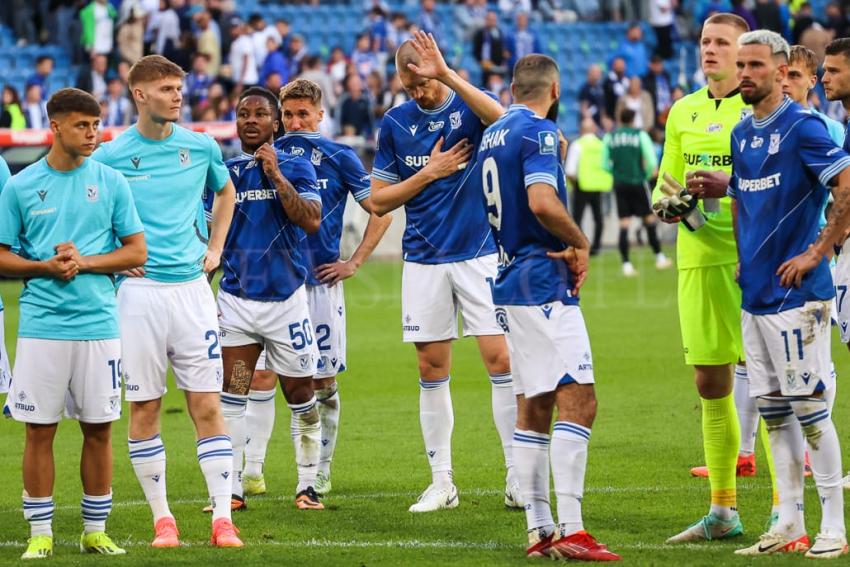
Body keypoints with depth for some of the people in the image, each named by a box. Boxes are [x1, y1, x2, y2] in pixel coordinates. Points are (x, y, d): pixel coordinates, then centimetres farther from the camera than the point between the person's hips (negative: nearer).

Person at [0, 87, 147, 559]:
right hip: (41, 326, -1)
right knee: (39, 429, 0)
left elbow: (137, 252, 4)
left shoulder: (110, 182, 5)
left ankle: (95, 530, 15)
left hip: (98, 324, 1)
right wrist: (46, 266, -12)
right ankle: (40, 533, 8)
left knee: (98, 429, 4)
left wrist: (84, 262, -10)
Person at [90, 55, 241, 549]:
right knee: (144, 409, 2)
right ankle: (162, 517, 11)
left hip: (192, 287, 2)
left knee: (208, 405, -2)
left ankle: (223, 518, -2)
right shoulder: (111, 156, -3)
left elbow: (226, 192, 25)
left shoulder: (201, 148, 5)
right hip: (139, 291, -2)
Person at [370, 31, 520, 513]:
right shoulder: (396, 124, 4)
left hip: (480, 253, -3)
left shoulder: (468, 106, -4)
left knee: (500, 358, -8)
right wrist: (429, 173, -6)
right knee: (432, 367, 5)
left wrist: (447, 75, -35)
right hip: (424, 261, 3)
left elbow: (503, 120, -30)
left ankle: (518, 478, -2)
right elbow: (379, 201, 7)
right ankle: (441, 482, 13)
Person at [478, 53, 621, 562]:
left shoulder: (493, 135, 16)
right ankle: (570, 531, -19)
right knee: (578, 402, -12)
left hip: (511, 282, 9)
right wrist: (581, 242, -10)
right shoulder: (539, 132, -11)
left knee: (534, 407, 11)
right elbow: (542, 202, -25)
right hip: (543, 282, -9)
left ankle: (539, 529, 12)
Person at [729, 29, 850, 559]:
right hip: (755, 293, 8)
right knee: (773, 410, 9)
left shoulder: (803, 127, -11)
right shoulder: (742, 134, 14)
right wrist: (744, 258, 16)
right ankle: (788, 525, 15)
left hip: (796, 295, -8)